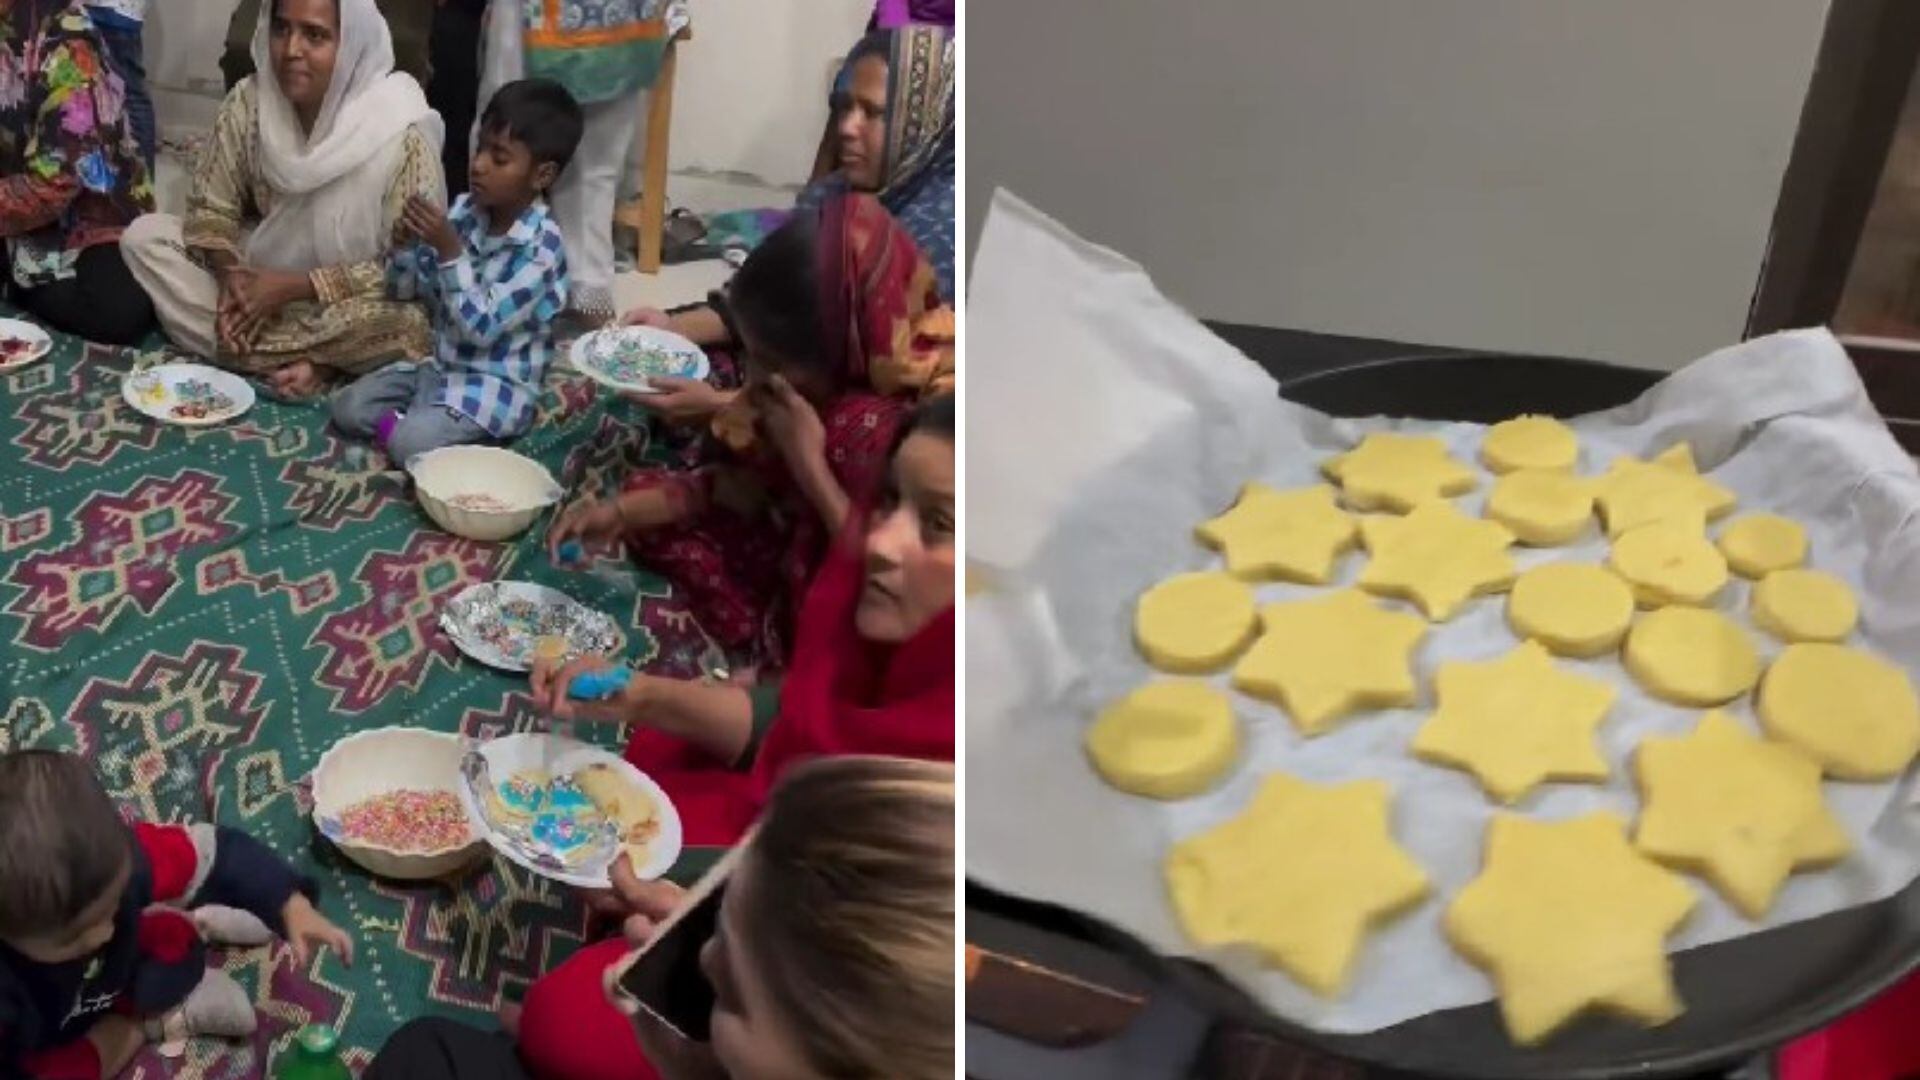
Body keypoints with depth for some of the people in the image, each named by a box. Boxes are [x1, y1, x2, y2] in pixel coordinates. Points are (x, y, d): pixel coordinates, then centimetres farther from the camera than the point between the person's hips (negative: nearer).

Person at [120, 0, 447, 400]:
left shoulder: (401, 134, -24)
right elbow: (211, 206, -2)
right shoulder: (250, 101, -12)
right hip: (263, 272, 5)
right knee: (144, 236, -11)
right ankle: (306, 361, -19)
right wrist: (229, 275, -23)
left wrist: (293, 286, -26)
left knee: (409, 322, -36)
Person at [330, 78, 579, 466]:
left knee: (409, 444, -26)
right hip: (439, 365, 7)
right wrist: (409, 242, -13)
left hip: (497, 385, -7)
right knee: (348, 407, -5)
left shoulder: (542, 245, -20)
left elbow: (481, 327, -24)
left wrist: (450, 252, -27)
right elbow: (405, 289, 7)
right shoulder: (464, 210, 0)